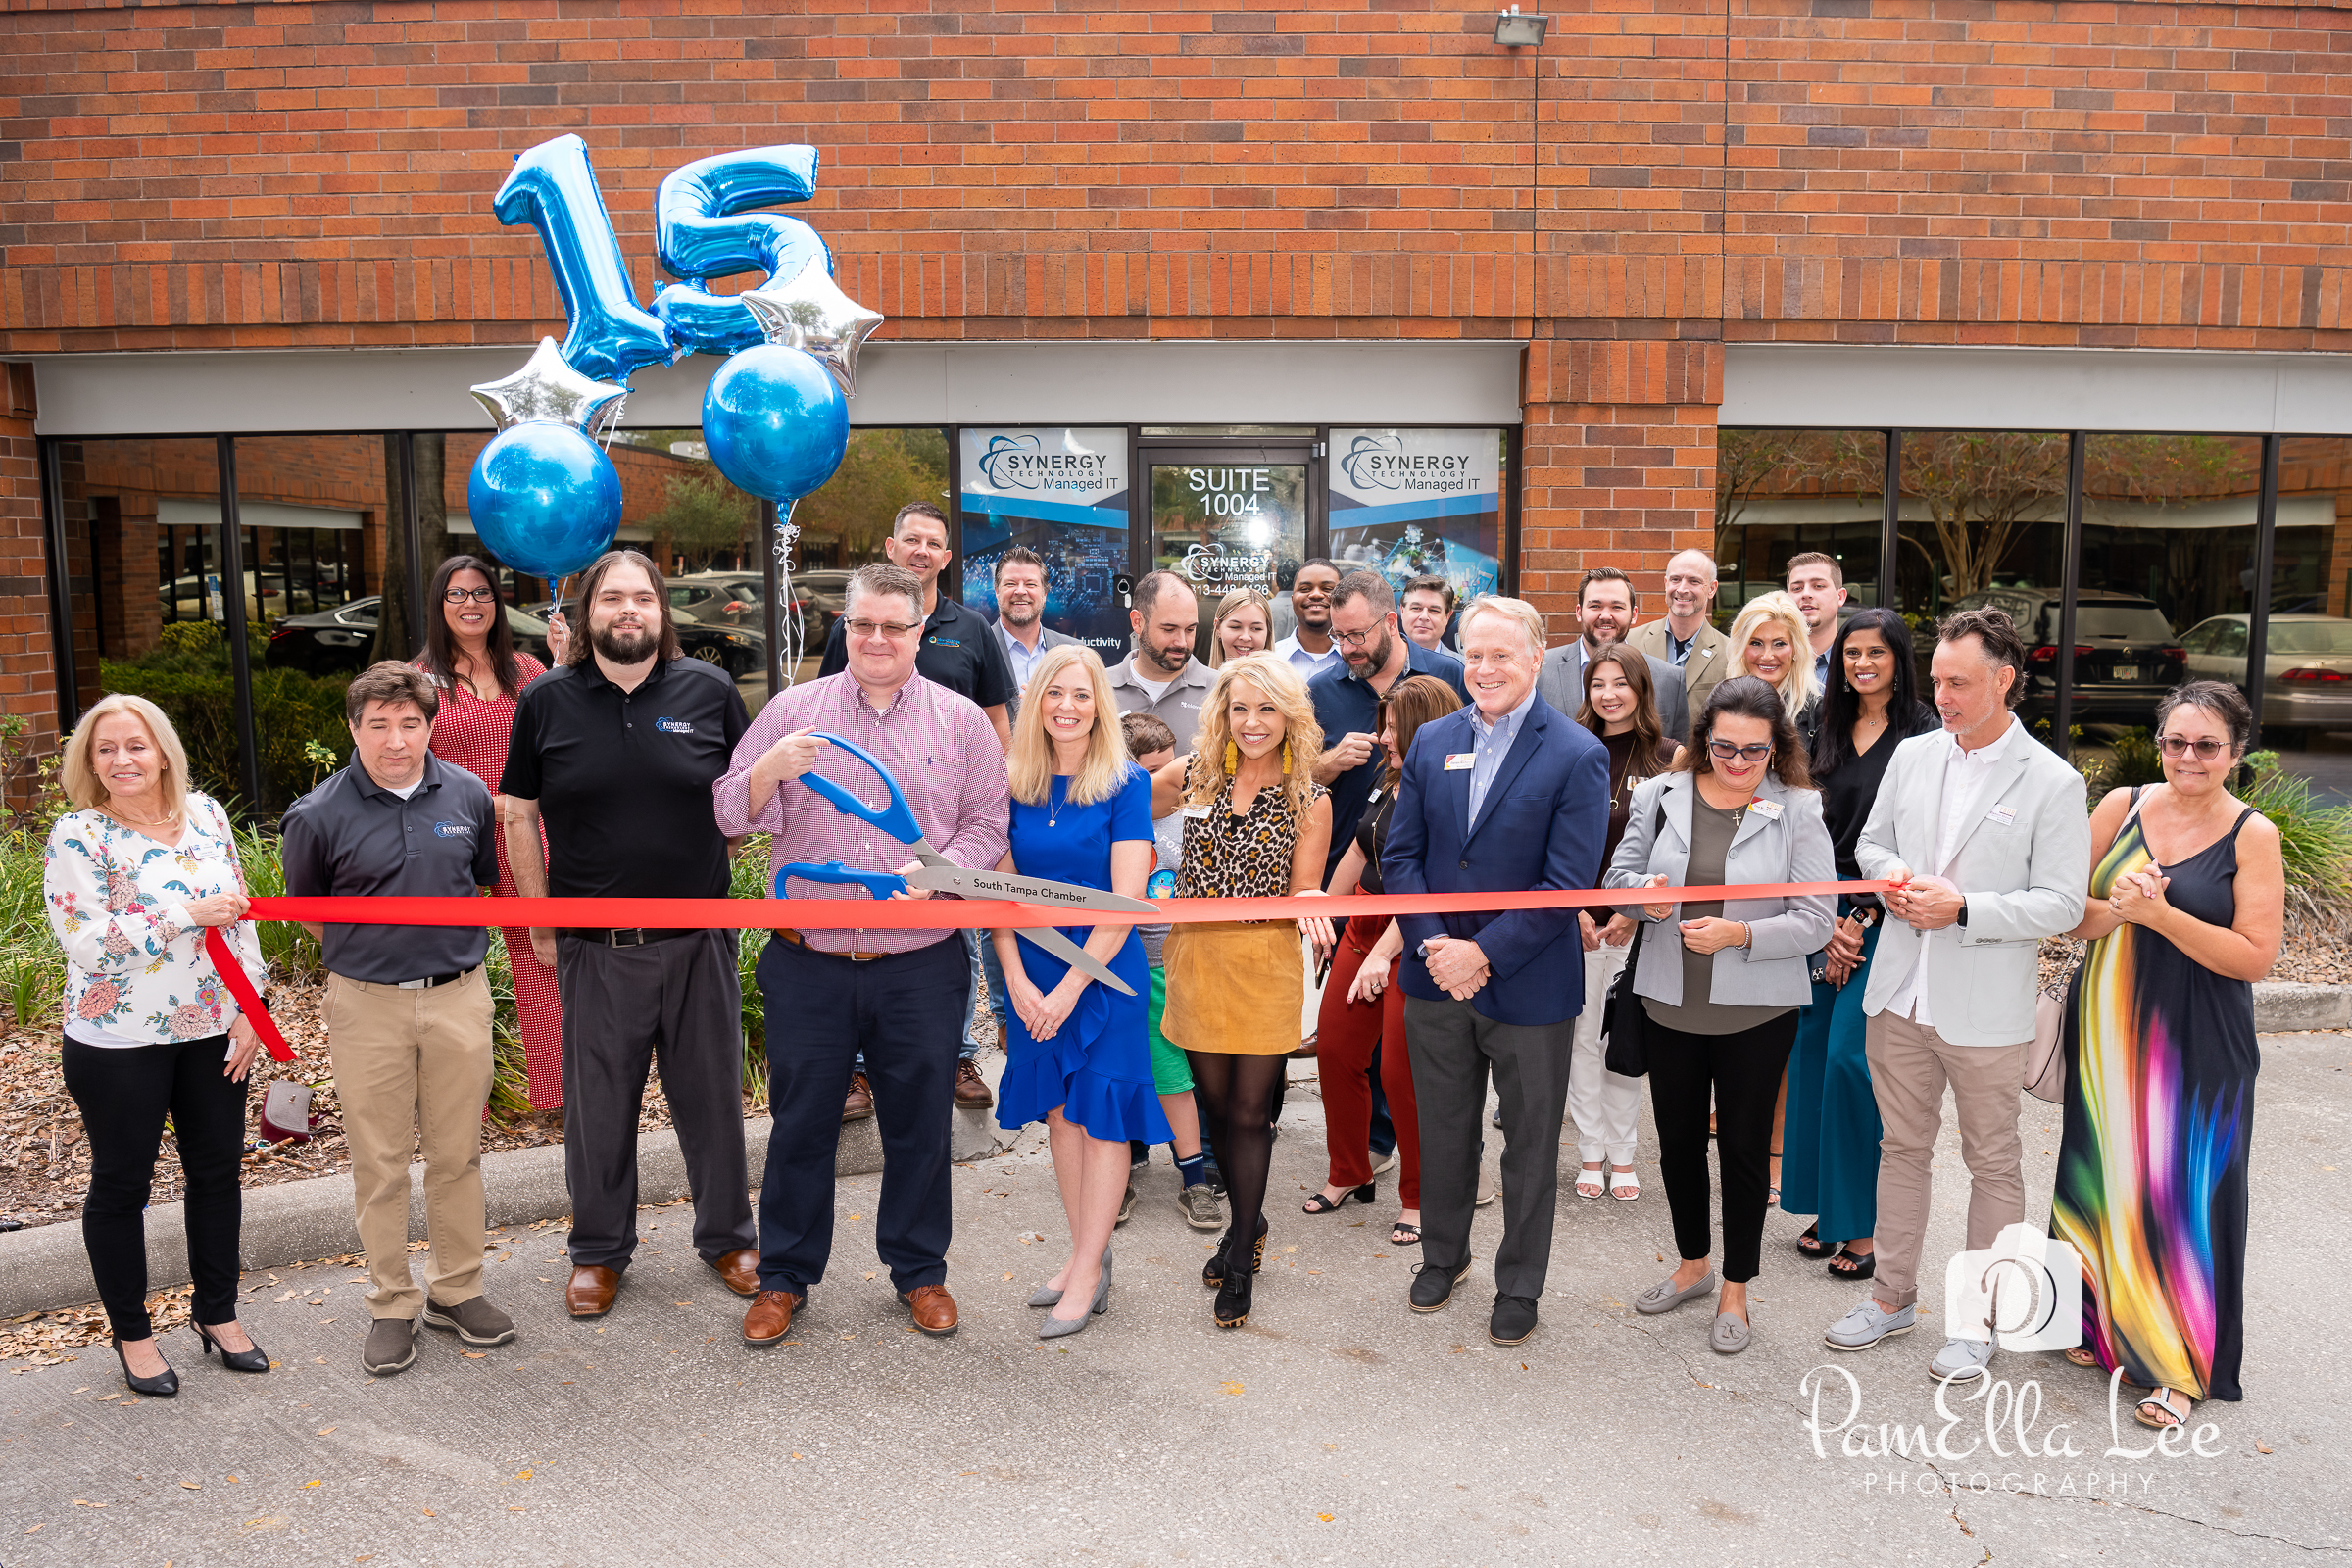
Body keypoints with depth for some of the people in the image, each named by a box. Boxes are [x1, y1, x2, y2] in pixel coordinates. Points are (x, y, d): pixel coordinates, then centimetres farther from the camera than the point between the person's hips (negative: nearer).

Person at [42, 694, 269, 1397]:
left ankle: (217, 1311, 32)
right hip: (119, 1043, -4)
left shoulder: (205, 814, 2)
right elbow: (86, 942, -18)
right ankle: (131, 1332, 28)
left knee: (217, 1168, 14)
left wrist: (250, 1007, 2)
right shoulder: (78, 836, -11)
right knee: (121, 1182, 11)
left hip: (213, 1031, 4)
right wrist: (191, 915, -22)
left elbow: (239, 913, 7)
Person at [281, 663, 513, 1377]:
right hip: (367, 1005, -2)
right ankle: (391, 1305, 21)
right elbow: (306, 910, 8)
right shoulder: (319, 814, -8)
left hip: (459, 997, 2)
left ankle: (457, 1289, 26)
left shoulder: (468, 796, -1)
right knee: (380, 1162, 7)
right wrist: (369, 951, 9)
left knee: (458, 1152, 11)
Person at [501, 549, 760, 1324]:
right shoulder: (547, 700, 0)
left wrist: (702, 866, -2)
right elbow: (519, 815, 5)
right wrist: (540, 922, 3)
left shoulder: (709, 690, 0)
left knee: (712, 1094, 11)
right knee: (598, 1105, 11)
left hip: (698, 939, 0)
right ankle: (599, 1251, 30)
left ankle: (727, 1236, 30)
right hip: (594, 948, 0)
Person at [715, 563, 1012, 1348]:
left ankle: (920, 1270, 29)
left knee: (919, 1123, 10)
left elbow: (987, 825, 4)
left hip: (921, 966, 0)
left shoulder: (962, 720, 5)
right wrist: (769, 770, -17)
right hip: (808, 964, 0)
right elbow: (729, 814, 4)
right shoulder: (791, 710, 6)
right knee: (800, 1123, 9)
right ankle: (783, 1276, 26)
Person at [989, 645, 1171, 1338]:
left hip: (1105, 970, -4)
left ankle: (1087, 1278, 13)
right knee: (1058, 1111, 11)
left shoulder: (1126, 785, -9)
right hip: (1034, 974, 4)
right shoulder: (1016, 784, 2)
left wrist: (1070, 987, -15)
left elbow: (1126, 901, -13)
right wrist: (1017, 981, -9)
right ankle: (1085, 1256, 25)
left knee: (1101, 1117, 2)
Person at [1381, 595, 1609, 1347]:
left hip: (1528, 986, -4)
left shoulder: (1577, 756, -11)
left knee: (1530, 1143, 12)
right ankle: (1442, 1255, 40)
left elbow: (1567, 884, -15)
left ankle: (1519, 1285, 30)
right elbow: (1399, 855, 3)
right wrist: (1433, 945, -11)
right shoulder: (1432, 741, 4)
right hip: (1437, 977, 4)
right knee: (1443, 1129, 19)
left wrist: (1483, 952, -19)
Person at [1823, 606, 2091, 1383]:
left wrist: (1963, 908, -21)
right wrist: (1892, 875, -6)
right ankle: (1892, 1296, 31)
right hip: (1901, 992, 5)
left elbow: (2062, 904, -11)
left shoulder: (2053, 783, -10)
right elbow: (1871, 840, 16)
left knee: (1993, 1164, 10)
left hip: (1985, 1007, -4)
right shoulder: (1912, 755, 5)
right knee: (1902, 1147, 16)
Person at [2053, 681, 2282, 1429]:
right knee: (2101, 1176, 10)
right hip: (2107, 1030, 3)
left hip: (2198, 1047, -3)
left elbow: (2255, 955, -11)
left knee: (2182, 1192, 0)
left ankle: (2182, 1366, 15)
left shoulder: (2252, 835, -5)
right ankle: (2106, 1321, 30)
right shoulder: (2121, 807, 3)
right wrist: (2117, 909, -18)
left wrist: (2157, 913, -19)